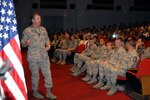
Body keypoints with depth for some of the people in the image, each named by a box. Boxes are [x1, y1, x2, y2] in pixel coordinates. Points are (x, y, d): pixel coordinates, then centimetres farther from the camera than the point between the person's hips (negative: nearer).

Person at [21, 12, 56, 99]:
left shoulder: (43, 29, 9)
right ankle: (35, 91, 26)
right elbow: (23, 44, -3)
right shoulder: (27, 31, -5)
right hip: (33, 57, -4)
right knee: (35, 75, 7)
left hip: (44, 56, 4)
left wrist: (48, 45, -4)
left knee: (48, 73, 5)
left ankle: (48, 92, 17)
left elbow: (47, 39, 17)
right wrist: (26, 43, -25)